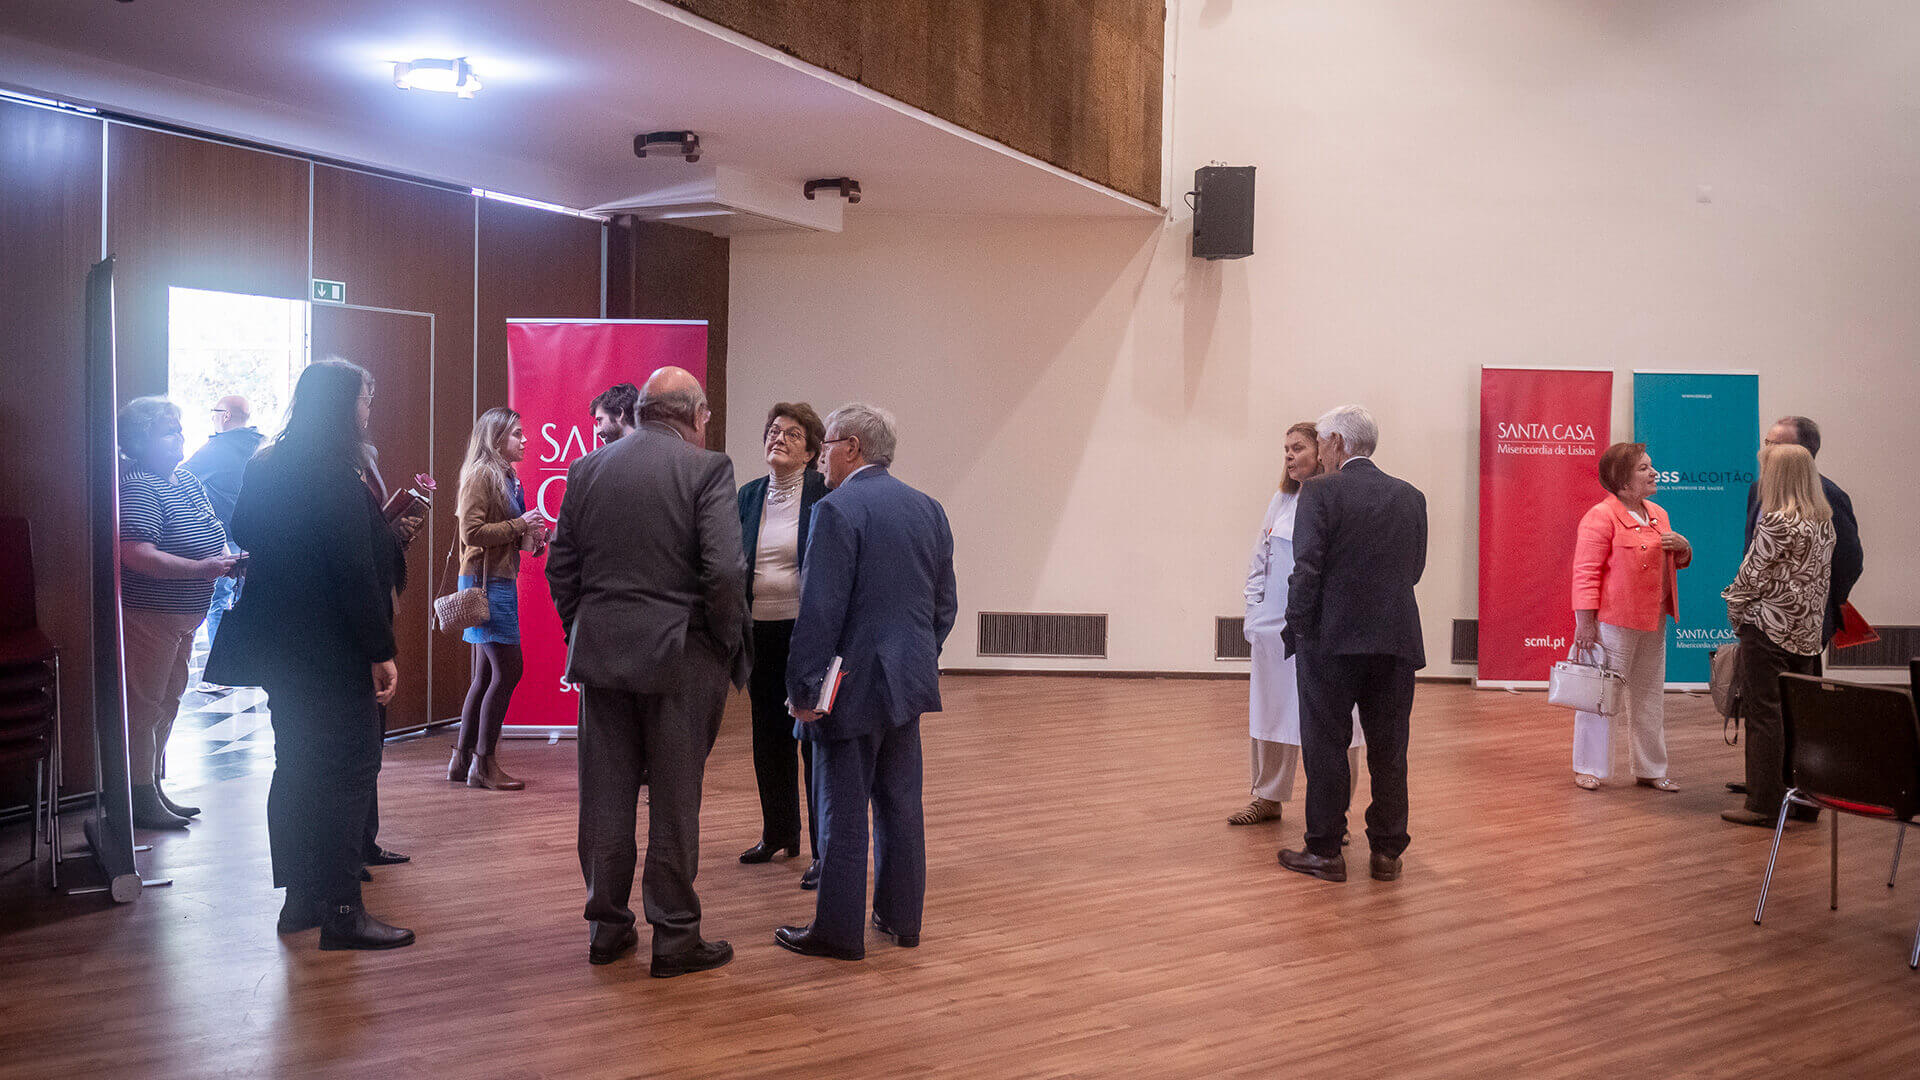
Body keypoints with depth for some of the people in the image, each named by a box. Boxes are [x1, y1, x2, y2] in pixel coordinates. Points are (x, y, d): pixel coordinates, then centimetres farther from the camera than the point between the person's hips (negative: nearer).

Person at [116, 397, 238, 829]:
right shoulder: (138, 488, -18)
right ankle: (143, 801, 9)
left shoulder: (187, 481, 11)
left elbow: (210, 537, 21)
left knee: (168, 701, 17)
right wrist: (202, 569, -29)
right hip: (147, 614, -10)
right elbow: (137, 555, -29)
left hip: (182, 616, 10)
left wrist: (228, 559, 0)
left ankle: (155, 789, 30)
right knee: (144, 706, 0)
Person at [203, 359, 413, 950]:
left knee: (298, 771, 15)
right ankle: (342, 911, 0)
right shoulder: (334, 477, -18)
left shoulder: (266, 468, 9)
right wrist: (381, 651, -17)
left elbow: (245, 537, 19)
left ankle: (300, 900, 23)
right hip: (333, 652, -9)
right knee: (349, 773, -2)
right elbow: (356, 572, -20)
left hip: (282, 650, 9)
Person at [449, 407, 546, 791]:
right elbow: (472, 531, -19)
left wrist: (532, 536, 7)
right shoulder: (481, 474, -11)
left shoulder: (507, 477, 16)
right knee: (508, 669, -10)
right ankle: (483, 763, -3)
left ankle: (462, 760, 17)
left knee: (487, 674, 11)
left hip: (500, 580, 10)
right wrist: (519, 525, -17)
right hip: (485, 580, -10)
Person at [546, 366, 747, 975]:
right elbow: (725, 571, -17)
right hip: (680, 655, -4)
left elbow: (560, 566, 8)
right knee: (674, 799, 4)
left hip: (600, 652, 5)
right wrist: (728, 645, -4)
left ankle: (607, 929, 22)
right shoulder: (706, 469, -9)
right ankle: (675, 937, 12)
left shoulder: (586, 470, 6)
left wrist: (580, 635, 16)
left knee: (606, 795, 11)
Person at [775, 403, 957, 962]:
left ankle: (839, 931, 11)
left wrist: (803, 688, -12)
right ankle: (902, 917, 25)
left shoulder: (837, 510, -15)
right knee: (901, 804, 15)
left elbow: (820, 610, -18)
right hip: (909, 682, 7)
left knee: (844, 811, 2)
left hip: (852, 684, -7)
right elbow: (945, 604, 12)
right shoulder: (929, 509, 8)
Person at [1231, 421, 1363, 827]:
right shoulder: (1280, 501, 12)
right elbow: (1259, 561, 17)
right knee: (1271, 711, 14)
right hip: (1275, 627, 6)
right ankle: (1268, 798, 27)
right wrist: (1255, 612, 9)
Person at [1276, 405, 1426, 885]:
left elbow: (1306, 569, -14)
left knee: (1326, 748, 6)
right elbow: (1414, 570, 11)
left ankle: (1325, 850, 11)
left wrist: (1298, 630, -4)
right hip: (1397, 642, 4)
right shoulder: (1411, 497, 7)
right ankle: (1386, 852, 17)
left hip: (1332, 640, -4)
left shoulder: (1319, 493, -9)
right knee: (1389, 751, 11)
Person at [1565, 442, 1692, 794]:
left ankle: (1650, 770, 24)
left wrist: (1683, 549, 2)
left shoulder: (1657, 514, 14)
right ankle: (1588, 768, 10)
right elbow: (1586, 571, -16)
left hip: (1653, 622, 8)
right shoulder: (1601, 516, -12)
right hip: (1613, 621, -8)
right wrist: (1585, 622, -20)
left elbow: (1673, 563, 26)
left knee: (1650, 697, 14)